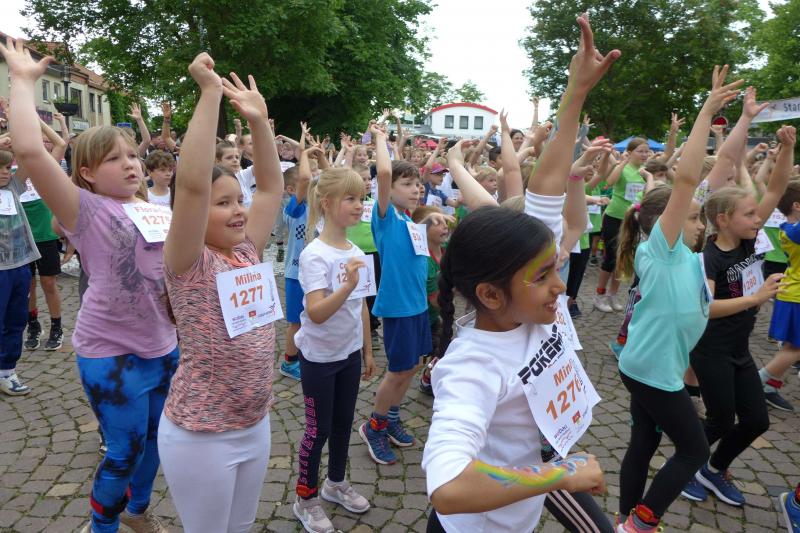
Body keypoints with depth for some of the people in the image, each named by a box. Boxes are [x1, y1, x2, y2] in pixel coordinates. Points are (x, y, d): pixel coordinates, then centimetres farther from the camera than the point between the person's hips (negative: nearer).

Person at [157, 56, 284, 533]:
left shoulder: (249, 251, 1)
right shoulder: (188, 264, -16)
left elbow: (272, 186, 3)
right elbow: (191, 183, -30)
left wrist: (259, 119, -4)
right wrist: (210, 92, -27)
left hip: (256, 425, 6)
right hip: (201, 437, -6)